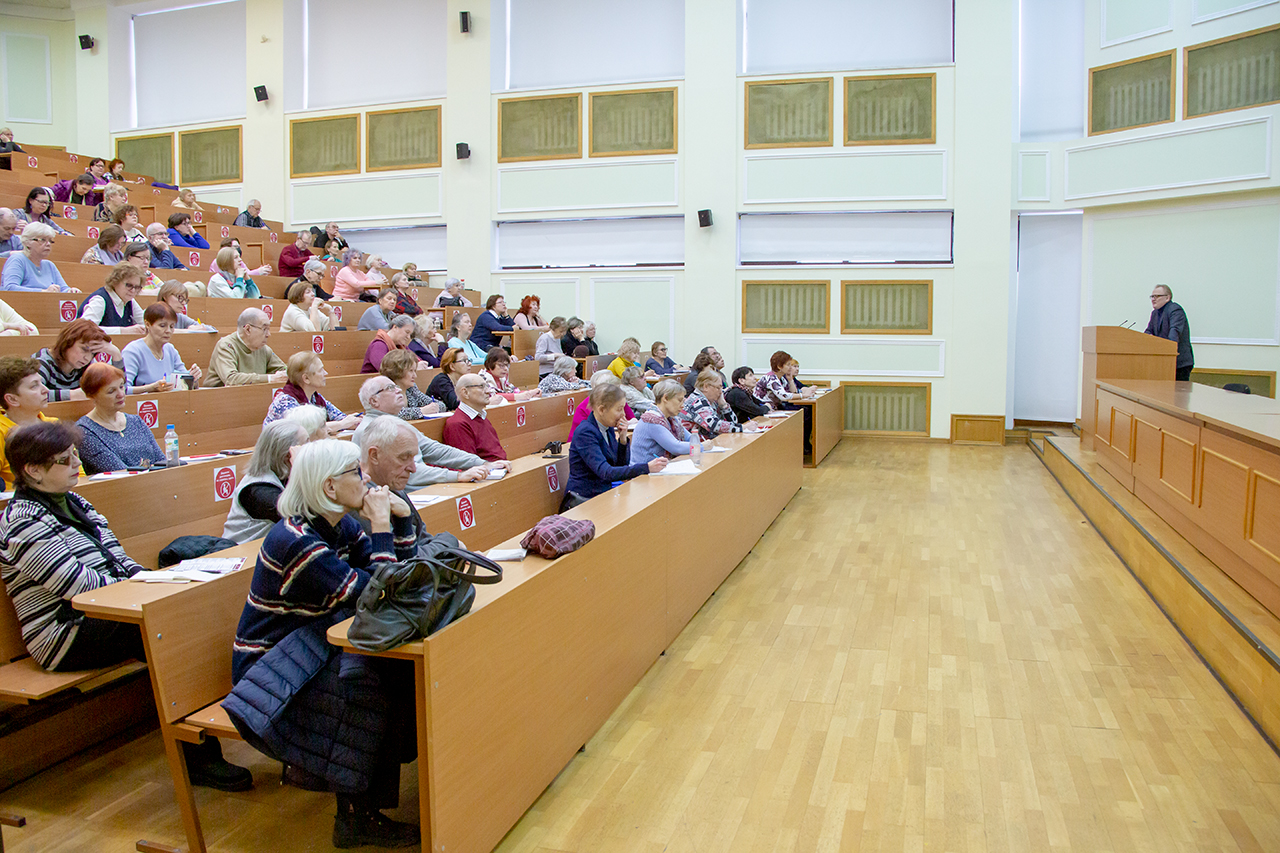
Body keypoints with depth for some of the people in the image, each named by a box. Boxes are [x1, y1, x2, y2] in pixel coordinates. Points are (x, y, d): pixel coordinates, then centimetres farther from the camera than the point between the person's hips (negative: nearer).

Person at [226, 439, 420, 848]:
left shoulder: (340, 525, 1)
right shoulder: (294, 539, -26)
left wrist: (401, 515, -8)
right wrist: (380, 524, -24)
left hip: (310, 645, 8)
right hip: (268, 666, -8)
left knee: (402, 663, -11)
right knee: (366, 679, -27)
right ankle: (356, 816, -13)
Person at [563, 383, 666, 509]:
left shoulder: (609, 428, 7)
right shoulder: (585, 433, -19)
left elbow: (621, 465, 11)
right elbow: (606, 473, -29)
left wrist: (623, 439, -6)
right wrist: (647, 467, -35)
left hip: (604, 494, 8)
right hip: (583, 500, -8)